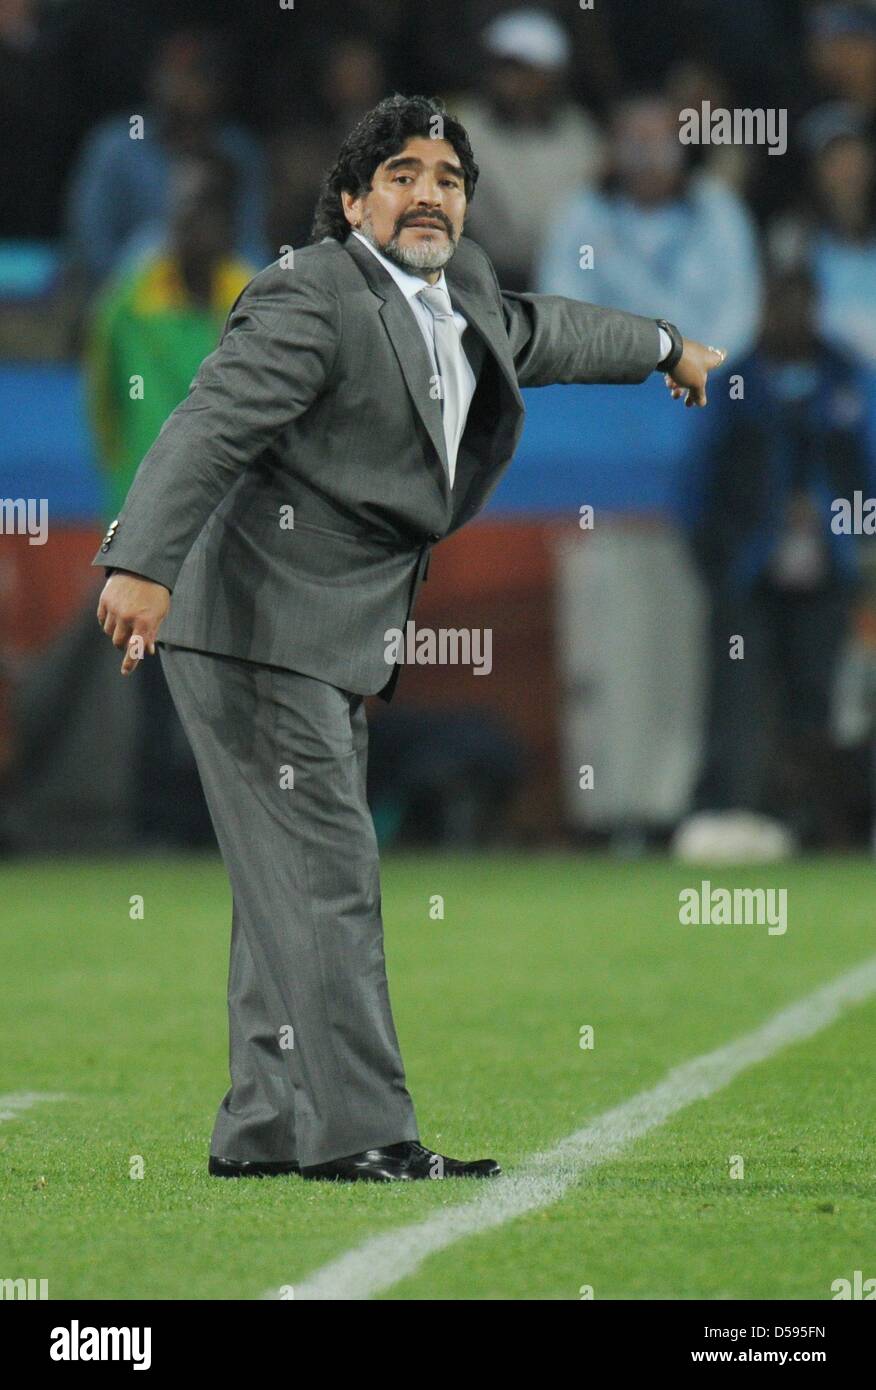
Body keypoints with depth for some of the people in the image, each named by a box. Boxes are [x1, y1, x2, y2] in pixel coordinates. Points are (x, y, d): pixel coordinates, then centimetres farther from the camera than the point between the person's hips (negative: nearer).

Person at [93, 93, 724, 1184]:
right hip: (260, 630, -10)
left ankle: (263, 1132, 15)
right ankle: (355, 1133, -13)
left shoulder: (460, 291, 14)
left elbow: (537, 332, 37)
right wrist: (144, 564, -39)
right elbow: (211, 425, -26)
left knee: (290, 889, 11)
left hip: (330, 639, 10)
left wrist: (665, 349, 54)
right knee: (324, 876, -12)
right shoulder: (311, 298, -15)